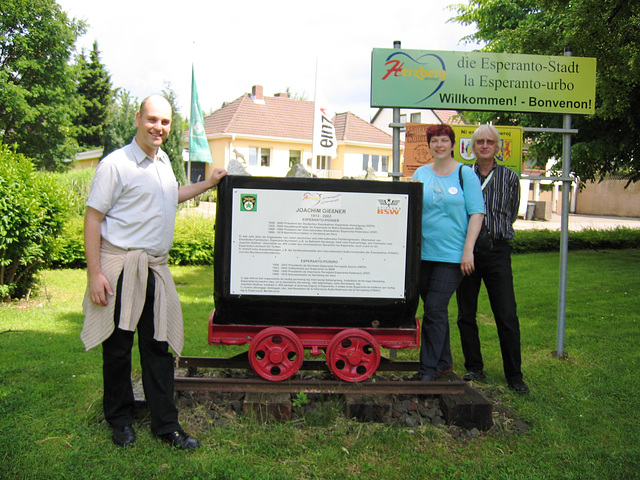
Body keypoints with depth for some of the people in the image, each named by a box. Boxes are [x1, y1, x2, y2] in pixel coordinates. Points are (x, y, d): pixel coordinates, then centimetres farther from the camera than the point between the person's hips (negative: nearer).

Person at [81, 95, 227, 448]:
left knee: (159, 346, 9)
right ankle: (120, 420, 25)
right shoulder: (115, 164, -9)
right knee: (118, 347, 6)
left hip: (156, 269, 7)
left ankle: (165, 425, 18)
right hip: (121, 267, -6)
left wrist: (209, 183, 35)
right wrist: (94, 273, -16)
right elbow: (92, 218, -11)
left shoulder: (163, 161, 15)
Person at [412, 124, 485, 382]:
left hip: (452, 254, -4)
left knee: (435, 310, -6)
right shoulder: (421, 173, 10)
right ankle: (443, 360, 28)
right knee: (434, 309, 13)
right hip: (423, 252, 4)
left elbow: (477, 213, -4)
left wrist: (468, 250, -11)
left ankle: (429, 368, 4)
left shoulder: (465, 174, -1)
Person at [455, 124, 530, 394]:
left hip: (497, 250, -1)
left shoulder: (510, 178, 7)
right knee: (466, 315, 6)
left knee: (507, 316, -3)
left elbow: (511, 215, 17)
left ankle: (514, 375, 9)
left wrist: (493, 231, 8)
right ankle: (474, 369, 21)